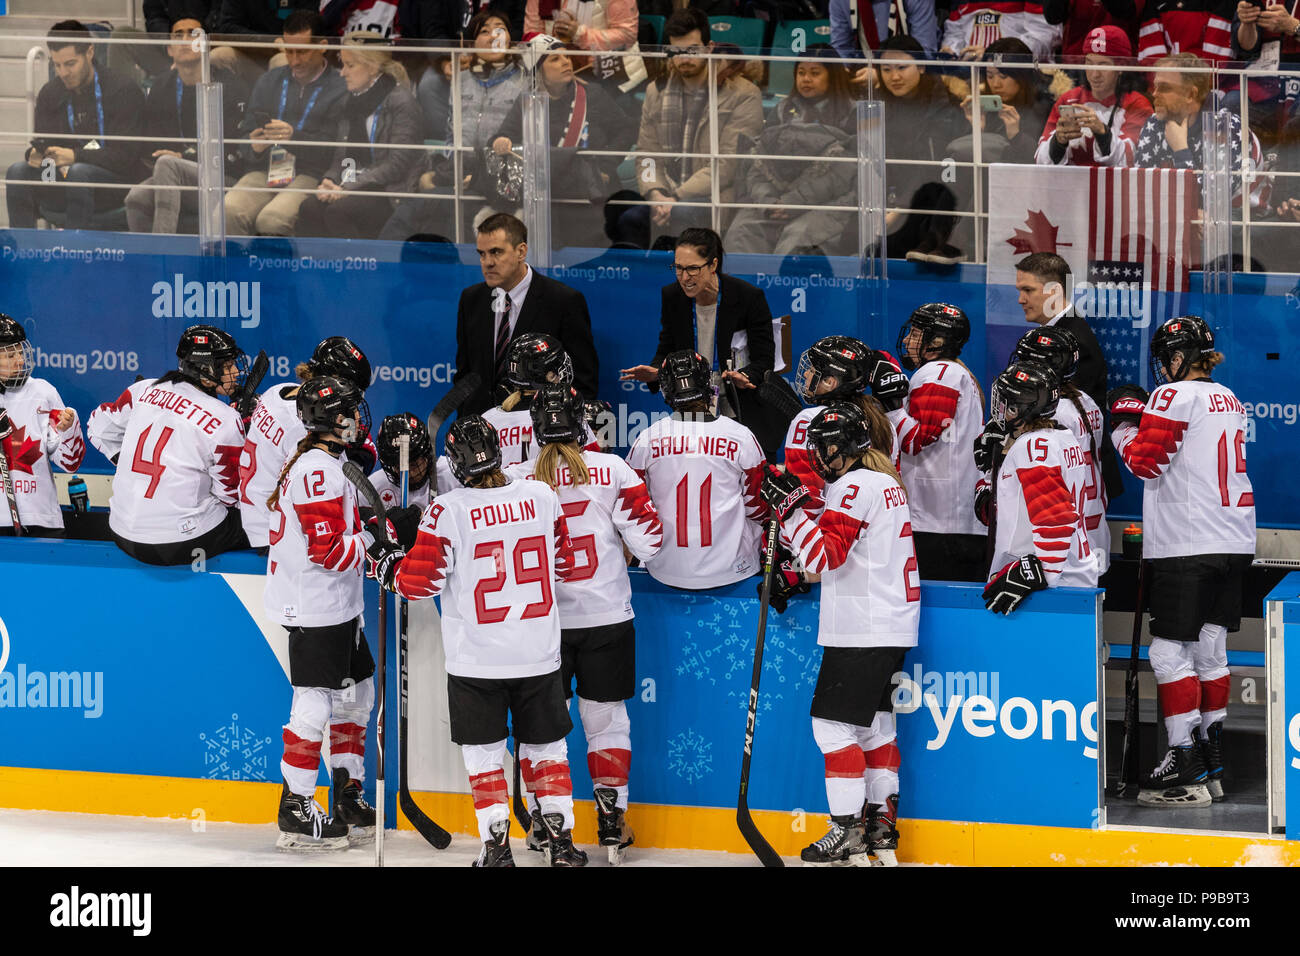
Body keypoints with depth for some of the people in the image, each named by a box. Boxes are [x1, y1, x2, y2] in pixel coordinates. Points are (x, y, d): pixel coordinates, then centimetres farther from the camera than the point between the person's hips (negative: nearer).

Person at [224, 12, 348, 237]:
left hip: (309, 175, -4)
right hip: (263, 172, 4)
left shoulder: (339, 88, 3)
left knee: (272, 220, -34)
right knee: (228, 213, -27)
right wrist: (254, 147, -4)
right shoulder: (269, 82, 21)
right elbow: (244, 135, 20)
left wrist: (294, 137, -21)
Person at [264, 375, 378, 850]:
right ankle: (296, 810, -2)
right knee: (315, 705, -7)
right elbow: (326, 550, -24)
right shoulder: (319, 471, -20)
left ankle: (348, 797, 24)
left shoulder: (320, 464, 13)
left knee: (356, 694, 16)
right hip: (314, 611, -11)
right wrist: (378, 543, -15)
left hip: (336, 609, 11)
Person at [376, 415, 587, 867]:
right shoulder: (542, 496, -4)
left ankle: (496, 845, 7)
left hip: (476, 659, -3)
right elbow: (563, 566, 8)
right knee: (546, 748, 15)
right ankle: (561, 842, 15)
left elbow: (422, 581, -10)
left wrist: (387, 564, 10)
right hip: (539, 655, 3)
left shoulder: (448, 510, -15)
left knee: (484, 755, 10)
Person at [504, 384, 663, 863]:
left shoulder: (516, 479, -7)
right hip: (606, 618, 0)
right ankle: (612, 824, 9)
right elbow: (647, 542, -7)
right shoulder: (612, 471, -8)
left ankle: (543, 823, 13)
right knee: (605, 717, 11)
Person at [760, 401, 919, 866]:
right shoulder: (888, 481, 16)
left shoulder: (854, 486, -14)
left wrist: (789, 508, -20)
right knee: (875, 723, 15)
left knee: (834, 723, -6)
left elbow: (827, 554, -21)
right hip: (894, 628, 10)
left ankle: (849, 833, -7)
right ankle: (882, 827, 18)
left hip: (862, 631, -10)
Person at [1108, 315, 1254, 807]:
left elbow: (1146, 461, -12)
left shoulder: (1174, 397, -10)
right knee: (1209, 651, 13)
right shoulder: (1229, 400, 16)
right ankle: (1212, 764, 17)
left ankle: (1187, 769, -9)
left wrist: (1125, 423, 4)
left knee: (1171, 652, -6)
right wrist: (1145, 421, 19)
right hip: (1234, 544, 9)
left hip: (1188, 545, -9)